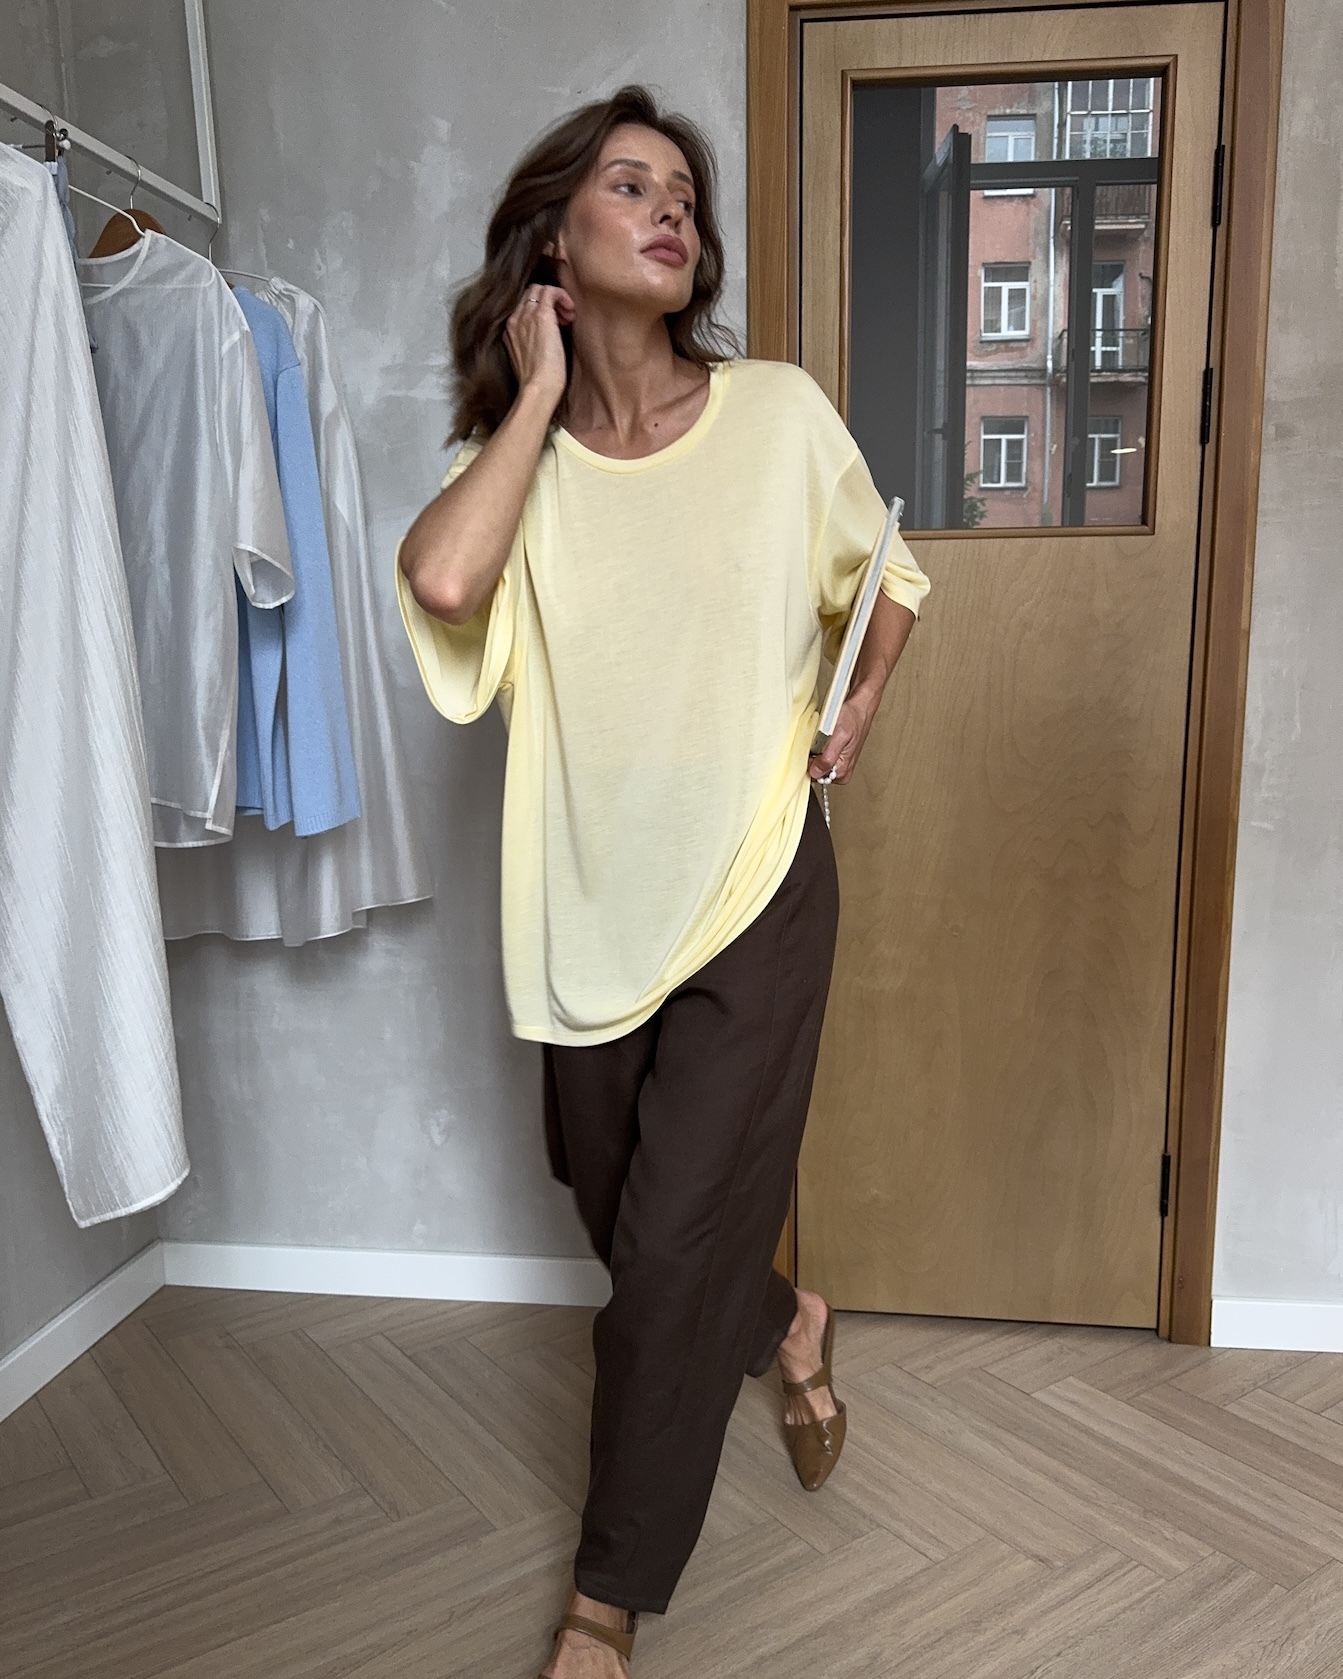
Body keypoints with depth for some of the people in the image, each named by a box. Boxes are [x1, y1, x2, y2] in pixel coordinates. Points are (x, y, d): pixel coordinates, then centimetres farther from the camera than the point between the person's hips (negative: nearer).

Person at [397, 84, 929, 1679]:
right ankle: (783, 1326, 52)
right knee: (617, 1215, 18)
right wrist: (540, 393, -12)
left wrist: (862, 692, -2)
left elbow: (887, 573, 14)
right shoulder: (523, 455, 0)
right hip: (592, 896, 3)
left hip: (754, 887, -3)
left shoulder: (778, 411, -3)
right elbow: (441, 577, -24)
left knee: (671, 1250, 2)